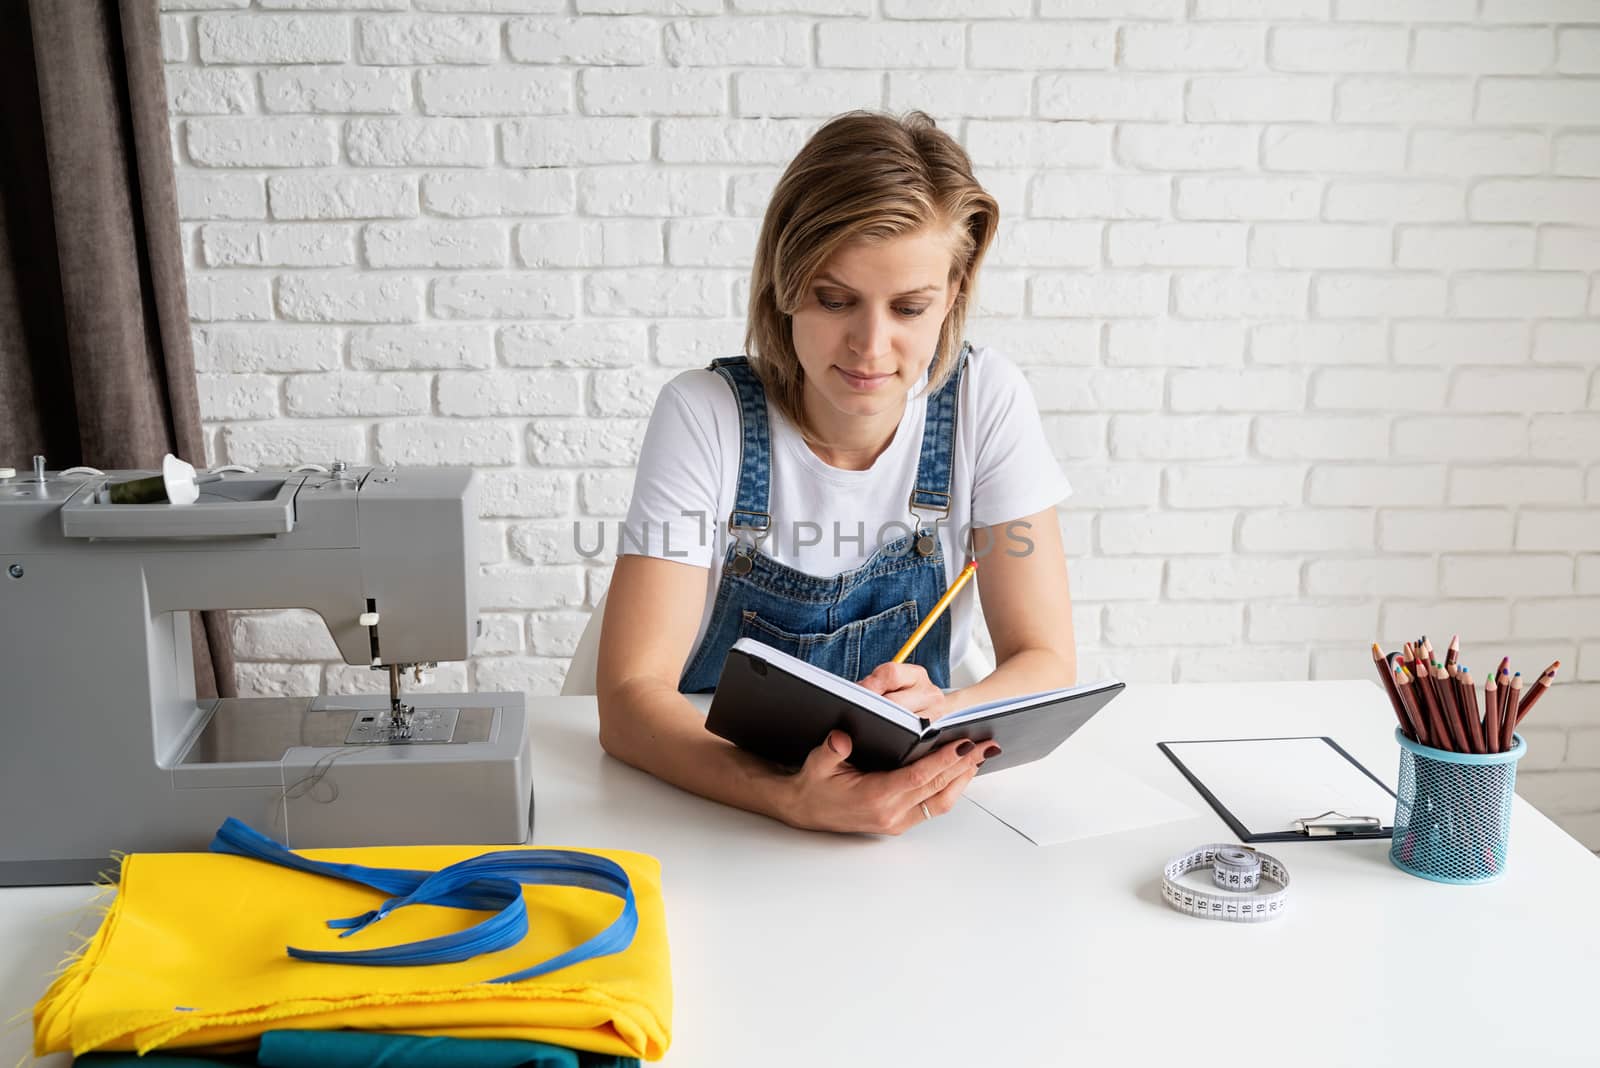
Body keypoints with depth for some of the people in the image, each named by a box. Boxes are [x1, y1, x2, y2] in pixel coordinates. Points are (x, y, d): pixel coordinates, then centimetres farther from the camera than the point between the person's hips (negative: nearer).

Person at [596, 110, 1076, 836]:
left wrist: (947, 721, -28)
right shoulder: (704, 415, -13)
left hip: (908, 816, 3)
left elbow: (1046, 664, -6)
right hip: (711, 802, -2)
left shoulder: (987, 402, -7)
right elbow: (630, 694, -18)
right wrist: (791, 798, -36)